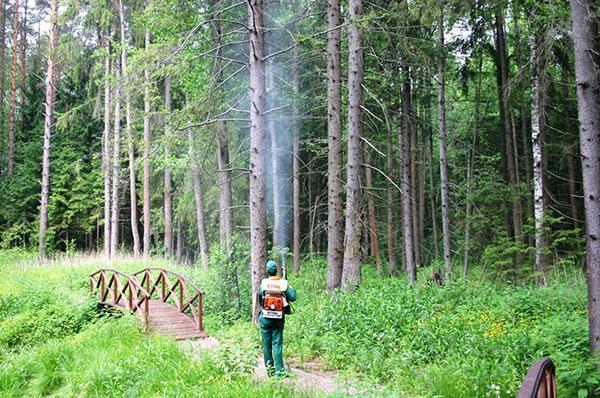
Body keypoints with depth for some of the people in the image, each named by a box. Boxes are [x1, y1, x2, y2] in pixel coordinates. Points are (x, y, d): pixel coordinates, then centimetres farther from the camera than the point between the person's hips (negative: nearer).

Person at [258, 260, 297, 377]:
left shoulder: (263, 283, -4)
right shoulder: (284, 283, -5)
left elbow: (259, 297, 6)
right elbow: (293, 297, -5)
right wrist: (289, 288, 12)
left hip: (265, 318, 0)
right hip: (279, 318, 0)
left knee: (267, 344, 10)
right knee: (277, 343, 4)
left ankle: (269, 368, 14)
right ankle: (279, 369, -2)